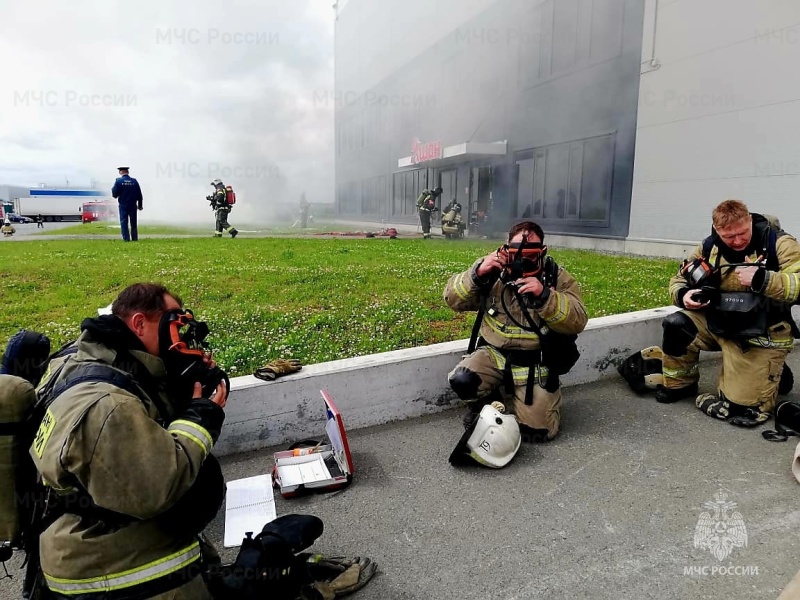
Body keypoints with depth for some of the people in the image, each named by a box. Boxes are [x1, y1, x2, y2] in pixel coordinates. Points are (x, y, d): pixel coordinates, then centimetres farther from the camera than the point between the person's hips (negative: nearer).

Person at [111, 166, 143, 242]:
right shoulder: (134, 181, -2)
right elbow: (139, 195, 1)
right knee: (133, 222, 10)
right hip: (133, 205, 2)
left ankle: (126, 238, -1)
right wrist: (140, 205, 10)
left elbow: (114, 194, -7)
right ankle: (135, 238, 11)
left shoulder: (118, 181, -7)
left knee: (123, 222, 4)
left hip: (123, 205, -2)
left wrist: (113, 189, 15)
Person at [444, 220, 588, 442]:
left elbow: (577, 322, -16)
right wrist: (477, 274, -21)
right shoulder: (493, 272, -1)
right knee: (462, 381, -27)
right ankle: (487, 402, 9)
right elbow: (453, 299, -4)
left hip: (534, 364, -1)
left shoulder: (558, 278, -4)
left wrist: (544, 296, -31)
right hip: (494, 353, 1)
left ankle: (544, 397, 25)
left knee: (536, 431, -10)